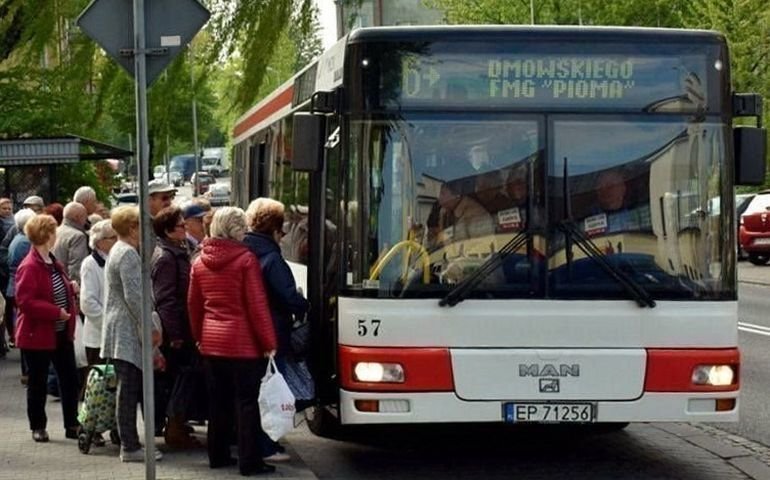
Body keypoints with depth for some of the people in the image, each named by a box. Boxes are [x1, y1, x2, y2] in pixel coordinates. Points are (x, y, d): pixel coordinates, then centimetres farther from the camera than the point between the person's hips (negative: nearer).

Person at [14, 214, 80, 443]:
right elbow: (25, 301, -25)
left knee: (70, 379, 9)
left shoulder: (53, 263, 10)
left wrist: (70, 287, 5)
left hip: (61, 332, 8)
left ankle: (72, 425, 18)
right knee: (38, 383, 5)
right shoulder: (29, 267, -19)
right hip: (38, 335, -8)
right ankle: (38, 426, 18)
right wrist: (56, 312, -25)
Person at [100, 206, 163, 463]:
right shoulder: (128, 254, -14)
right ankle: (130, 447, -6)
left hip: (119, 332, 10)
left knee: (129, 390, 11)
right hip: (127, 332, -10)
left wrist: (147, 327, 22)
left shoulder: (118, 251, 18)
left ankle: (130, 443, 15)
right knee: (129, 390, -8)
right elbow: (133, 296, -19)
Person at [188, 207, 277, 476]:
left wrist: (199, 337, 23)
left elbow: (193, 304, 12)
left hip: (211, 342, 6)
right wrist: (268, 342, -8)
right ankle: (250, 461, -1)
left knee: (218, 401, 15)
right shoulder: (245, 259, -12)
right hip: (242, 342, -6)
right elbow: (257, 304, -13)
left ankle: (218, 455, 21)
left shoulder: (200, 262, 6)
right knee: (247, 402, -1)